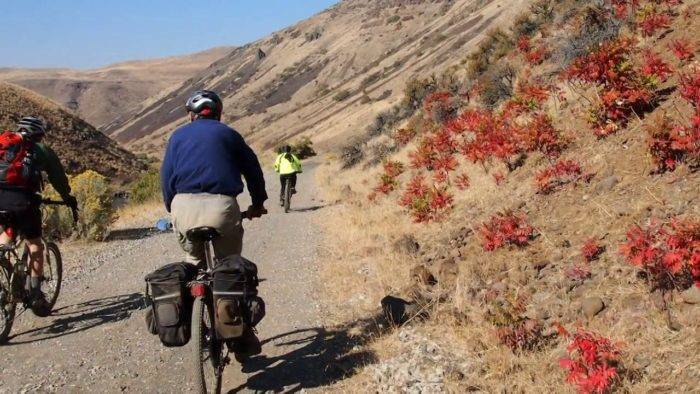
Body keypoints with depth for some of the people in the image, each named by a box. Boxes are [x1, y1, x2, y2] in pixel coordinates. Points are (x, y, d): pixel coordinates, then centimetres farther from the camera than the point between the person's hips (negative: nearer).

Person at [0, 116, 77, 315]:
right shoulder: (41, 150, 16)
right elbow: (58, 177, 22)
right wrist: (68, 198, 37)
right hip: (22, 199, -3)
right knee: (35, 245, 11)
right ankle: (35, 294, 7)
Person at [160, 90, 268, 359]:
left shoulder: (178, 136, 22)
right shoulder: (228, 134, 19)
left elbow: (166, 177, 17)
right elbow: (253, 169, 20)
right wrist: (258, 203, 32)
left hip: (185, 206, 2)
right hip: (221, 206, -1)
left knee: (195, 263, 23)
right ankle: (242, 336, 12)